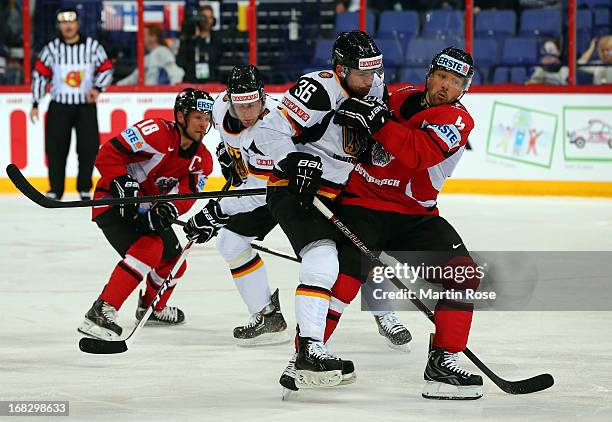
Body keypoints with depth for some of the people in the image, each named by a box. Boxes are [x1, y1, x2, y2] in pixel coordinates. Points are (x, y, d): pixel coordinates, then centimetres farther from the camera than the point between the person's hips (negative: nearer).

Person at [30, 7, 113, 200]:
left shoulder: (92, 46, -1)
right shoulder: (51, 48, 0)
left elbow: (106, 69, 5)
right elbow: (39, 75, 4)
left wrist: (97, 88, -13)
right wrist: (35, 105, 1)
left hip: (86, 106, 0)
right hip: (59, 106, 0)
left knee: (89, 147, -6)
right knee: (56, 148, -4)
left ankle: (84, 189, 8)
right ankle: (55, 190, 6)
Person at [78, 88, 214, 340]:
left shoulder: (202, 159, 0)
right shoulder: (157, 133, -23)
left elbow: (185, 195, -12)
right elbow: (107, 155, -24)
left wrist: (167, 210, -32)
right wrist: (124, 184, -35)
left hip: (147, 209, 9)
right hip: (113, 202, -9)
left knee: (173, 259, 17)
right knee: (149, 249, -29)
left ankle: (152, 307, 48)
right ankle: (100, 312, -35)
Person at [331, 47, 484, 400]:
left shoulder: (457, 120, -8)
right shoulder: (400, 97, 3)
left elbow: (417, 155, -29)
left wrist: (377, 121, -35)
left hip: (416, 215, 1)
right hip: (363, 203, -1)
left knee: (463, 275, -11)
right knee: (344, 274, -22)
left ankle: (442, 363, -2)